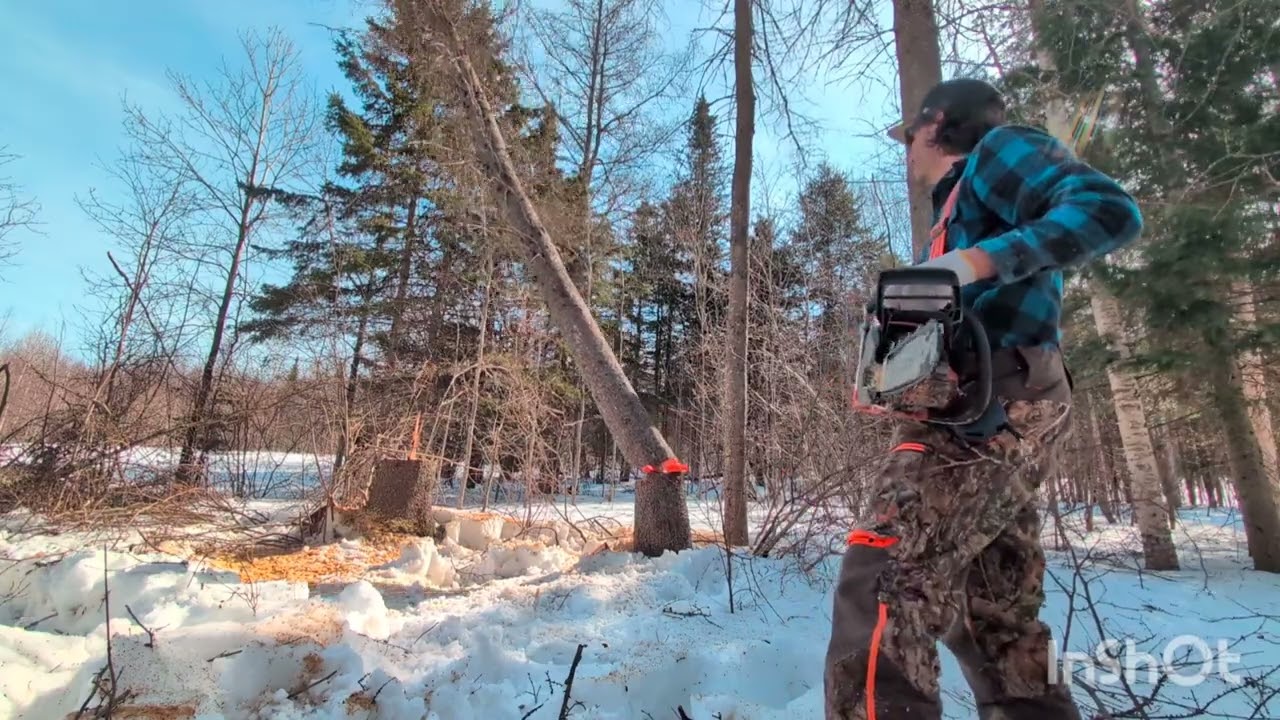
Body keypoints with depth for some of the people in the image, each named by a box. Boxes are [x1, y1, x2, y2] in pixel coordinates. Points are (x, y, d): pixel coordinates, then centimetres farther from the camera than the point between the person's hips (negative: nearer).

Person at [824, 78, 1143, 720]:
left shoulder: (997, 149, 9)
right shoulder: (959, 208, 33)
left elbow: (1112, 210, -9)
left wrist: (983, 259, -19)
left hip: (992, 405, -10)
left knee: (880, 585, -19)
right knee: (1000, 622, 10)